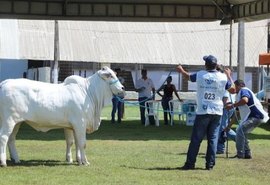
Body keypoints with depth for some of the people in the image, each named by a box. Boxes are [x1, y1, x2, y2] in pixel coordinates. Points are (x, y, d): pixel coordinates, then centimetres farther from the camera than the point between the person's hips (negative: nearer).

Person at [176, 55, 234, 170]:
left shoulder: (200, 75, 0)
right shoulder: (223, 77, -1)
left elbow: (188, 76, 20)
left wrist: (181, 70, 43)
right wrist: (228, 75, 27)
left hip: (202, 112, -1)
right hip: (217, 112, 1)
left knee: (196, 138, 3)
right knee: (213, 138, 7)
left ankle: (190, 163, 5)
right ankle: (210, 164, 5)